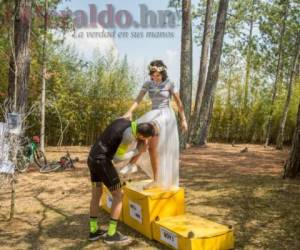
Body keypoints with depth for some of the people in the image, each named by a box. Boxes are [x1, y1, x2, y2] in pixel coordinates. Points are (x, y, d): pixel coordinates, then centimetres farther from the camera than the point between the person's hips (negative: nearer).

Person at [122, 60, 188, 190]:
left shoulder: (169, 84, -6)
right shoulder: (147, 84, 5)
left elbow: (179, 102, -3)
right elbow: (138, 99, -5)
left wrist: (183, 120, -5)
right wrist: (129, 112, -22)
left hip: (165, 116, -5)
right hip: (153, 115, 5)